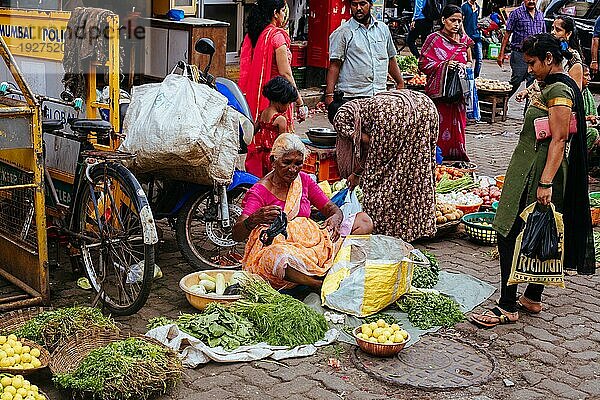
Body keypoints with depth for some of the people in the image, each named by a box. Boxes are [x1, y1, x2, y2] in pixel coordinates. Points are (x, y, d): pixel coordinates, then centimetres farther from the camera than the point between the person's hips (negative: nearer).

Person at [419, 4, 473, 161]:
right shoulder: (434, 39, -2)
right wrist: (444, 65, -16)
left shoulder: (464, 40, 12)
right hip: (438, 93, -4)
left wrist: (464, 66, -2)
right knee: (439, 128, -6)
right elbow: (423, 64, -4)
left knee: (457, 128, 7)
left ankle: (456, 159, 17)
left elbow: (470, 62, 21)